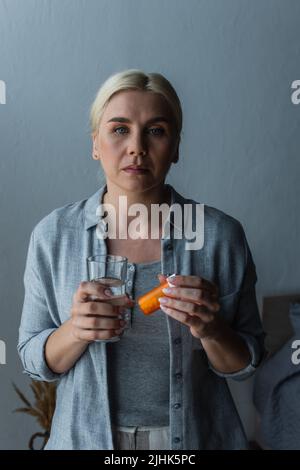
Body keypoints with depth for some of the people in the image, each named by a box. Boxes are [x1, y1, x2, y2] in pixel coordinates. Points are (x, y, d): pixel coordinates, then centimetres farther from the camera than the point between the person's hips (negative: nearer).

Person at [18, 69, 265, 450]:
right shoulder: (52, 234, -12)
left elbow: (244, 364, -6)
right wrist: (75, 331, -25)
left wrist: (211, 329, -26)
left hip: (196, 435, 0)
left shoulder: (220, 234, -15)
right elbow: (34, 360, -6)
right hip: (87, 436, 1)